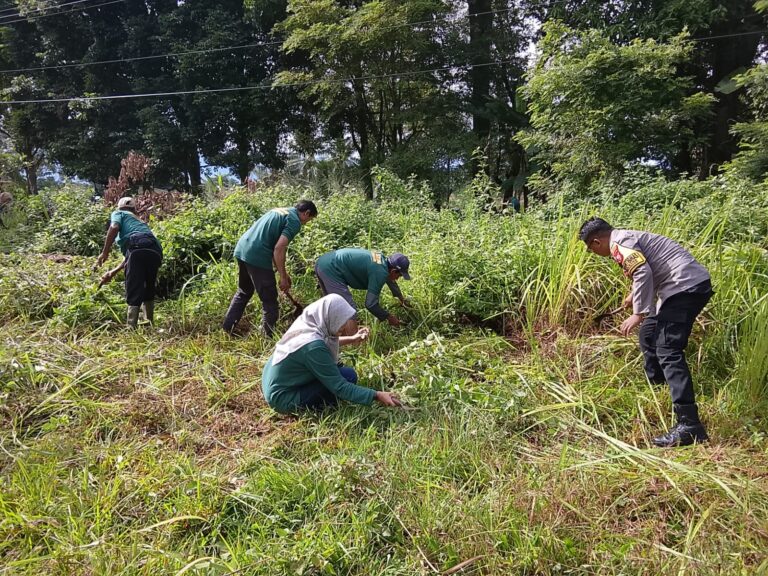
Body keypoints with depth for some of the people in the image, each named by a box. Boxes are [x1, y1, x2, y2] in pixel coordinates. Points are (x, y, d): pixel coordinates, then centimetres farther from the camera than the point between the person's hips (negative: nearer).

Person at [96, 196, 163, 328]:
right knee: (148, 290, 22)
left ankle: (132, 328, -15)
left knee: (134, 292, -7)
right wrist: (113, 272, 43)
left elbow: (114, 228, -1)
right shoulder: (138, 220, 42)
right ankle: (149, 324, 23)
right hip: (156, 251, 6)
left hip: (138, 246, -6)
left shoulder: (118, 213, 26)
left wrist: (105, 252, 0)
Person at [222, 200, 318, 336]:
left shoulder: (279, 211, 23)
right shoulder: (295, 221, -4)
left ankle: (226, 329, 30)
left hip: (241, 249, 9)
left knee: (243, 292, 27)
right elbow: (279, 248, -16)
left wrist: (283, 273, 25)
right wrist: (283, 277, -8)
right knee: (270, 302, 4)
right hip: (257, 256, -9)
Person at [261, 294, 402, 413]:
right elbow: (340, 387, -25)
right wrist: (376, 396, -22)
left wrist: (352, 339, 9)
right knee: (349, 376, -15)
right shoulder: (313, 346, -31)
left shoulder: (306, 321, -8)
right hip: (283, 398, -9)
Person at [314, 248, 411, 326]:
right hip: (331, 270, -11)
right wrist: (388, 317, -2)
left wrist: (401, 298, 48)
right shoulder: (380, 272, -17)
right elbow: (370, 304, -18)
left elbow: (389, 279, 33)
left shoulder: (382, 258, 12)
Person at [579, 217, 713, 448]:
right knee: (649, 334, 22)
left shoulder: (619, 243, -9)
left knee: (668, 352, -15)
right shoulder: (628, 238, 23)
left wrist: (638, 313, -19)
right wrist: (635, 296, 52)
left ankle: (689, 425, -19)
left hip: (686, 286, -11)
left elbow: (643, 272, -24)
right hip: (694, 284, 11)